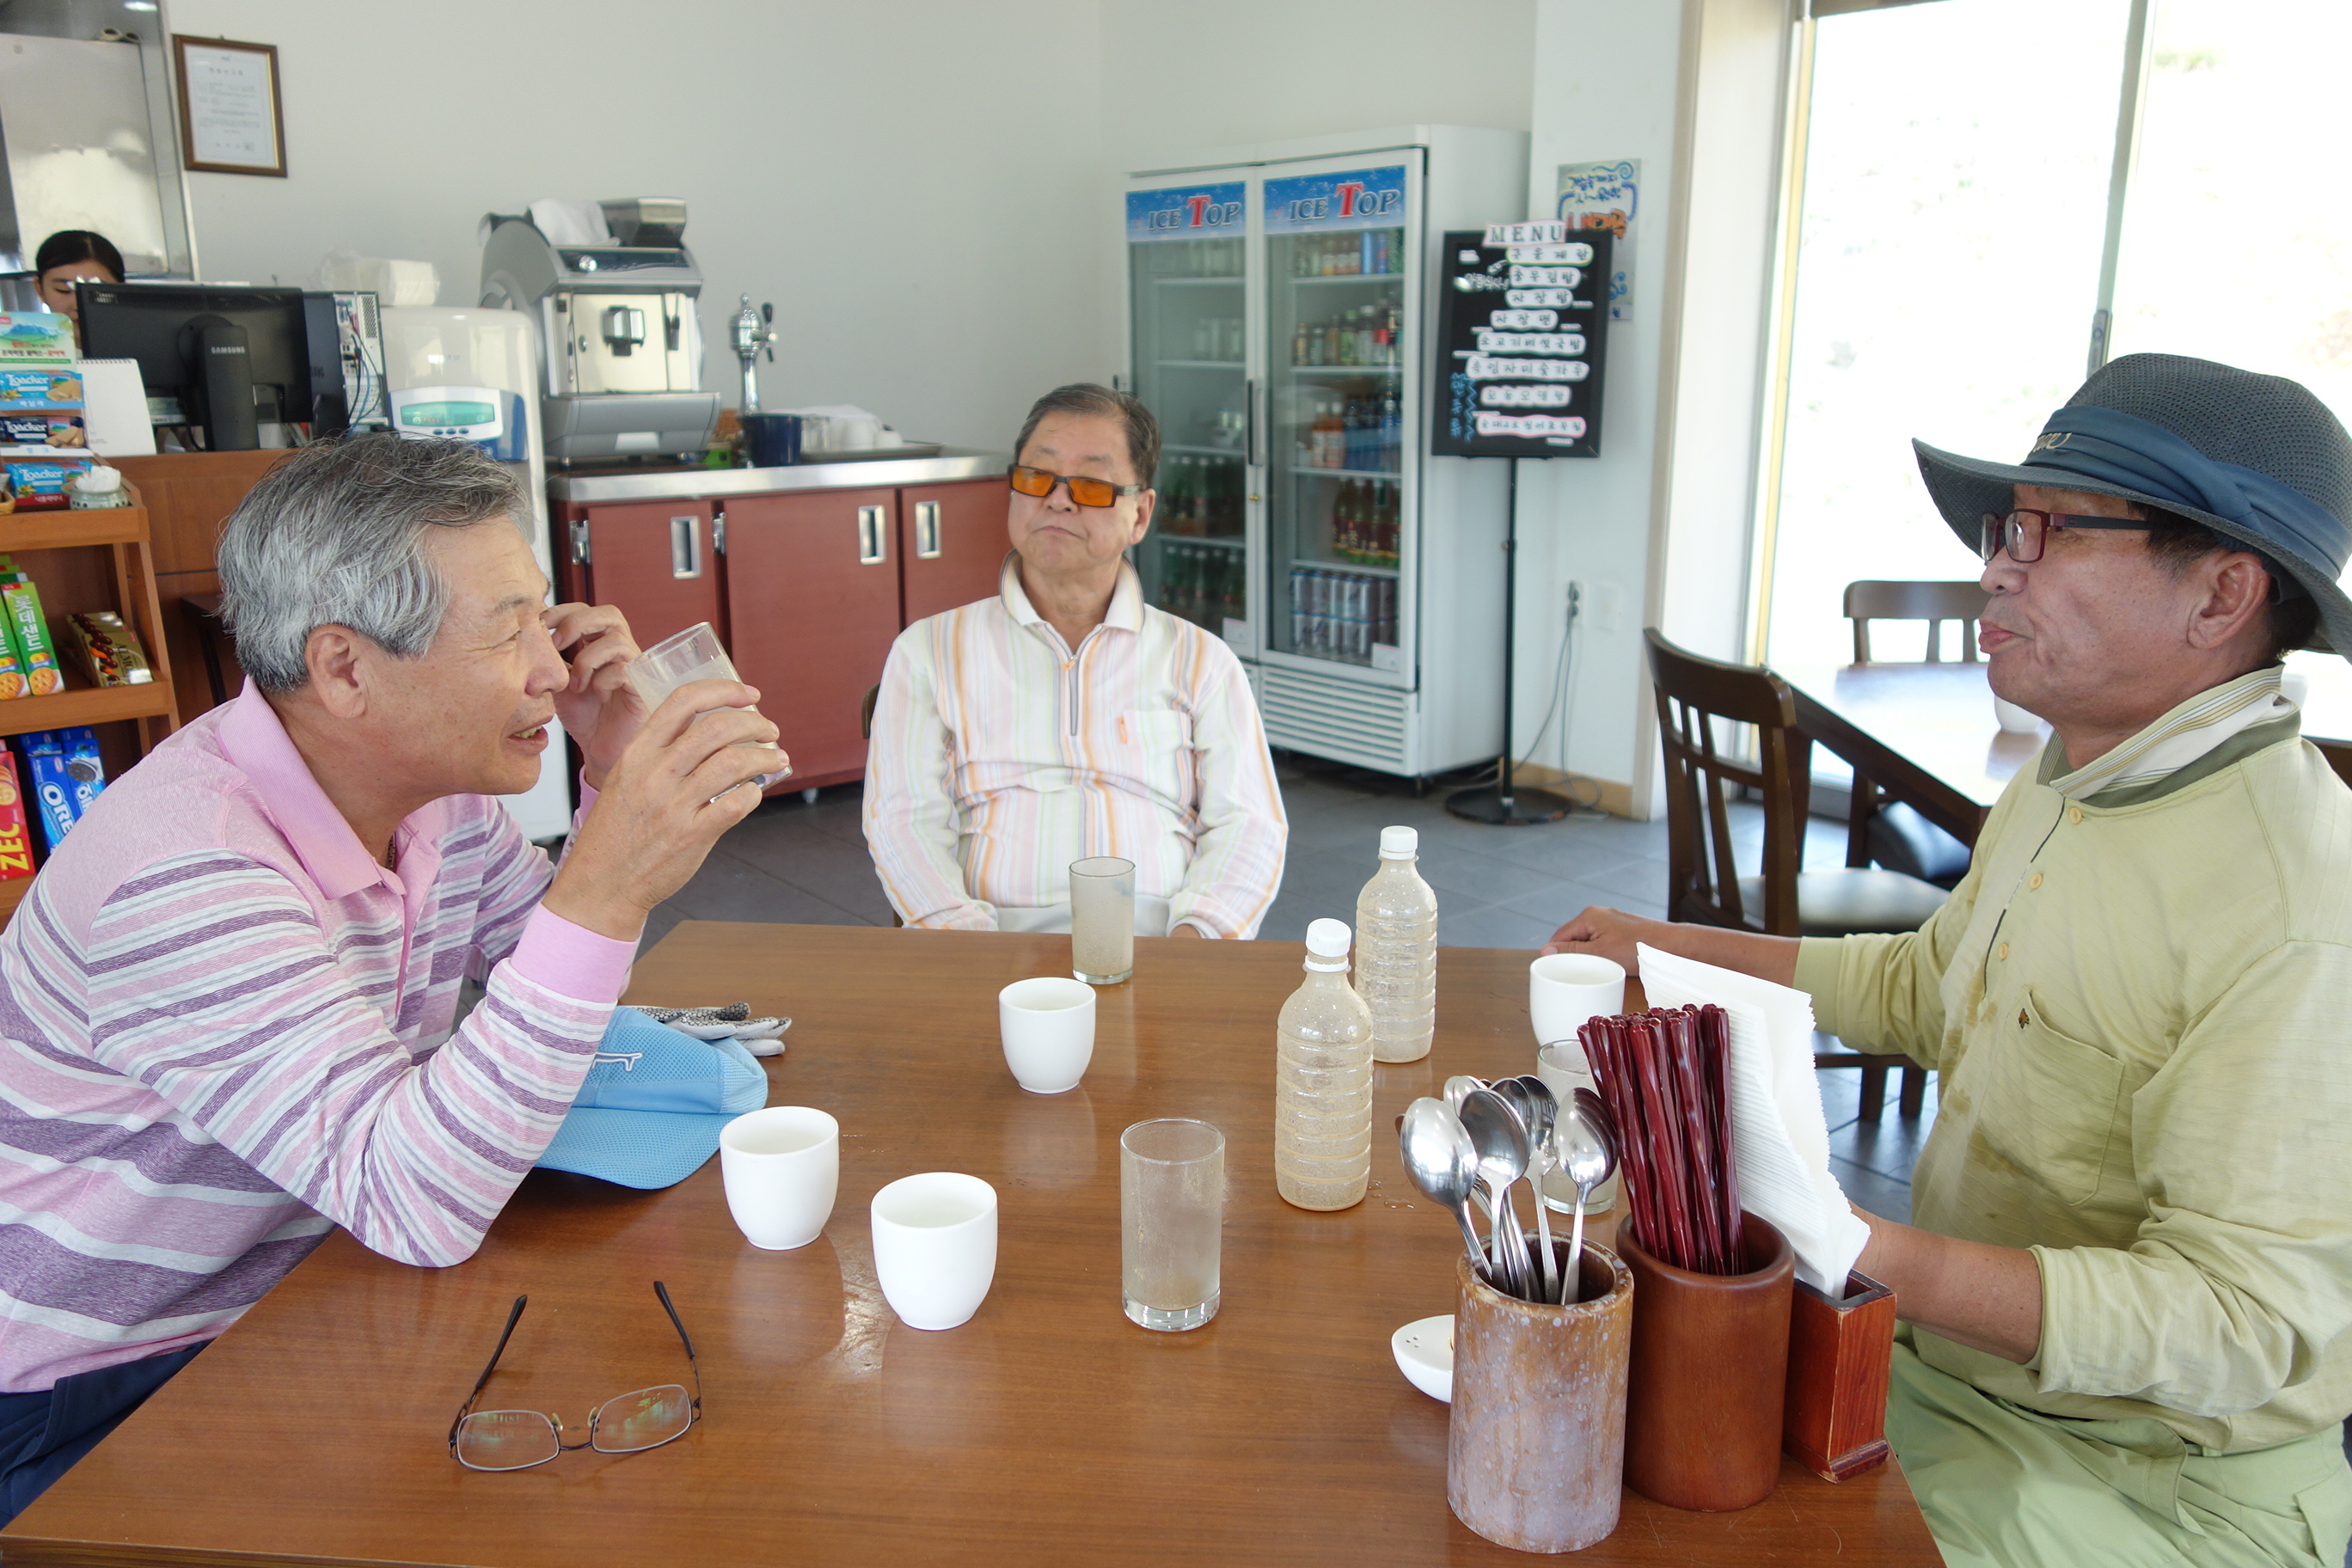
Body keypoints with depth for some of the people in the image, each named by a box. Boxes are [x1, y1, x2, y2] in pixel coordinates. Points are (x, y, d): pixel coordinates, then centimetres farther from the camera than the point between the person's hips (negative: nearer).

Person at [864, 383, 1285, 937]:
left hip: (1157, 940, 1)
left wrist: (1191, 940, -12)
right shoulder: (928, 651, 14)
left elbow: (1248, 827, 7)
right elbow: (903, 821, 5)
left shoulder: (1202, 661, 15)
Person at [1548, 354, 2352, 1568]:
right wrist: (1675, 948, 21)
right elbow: (1922, 987, 19)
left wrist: (1876, 1259, -41)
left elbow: (2241, 1319, -29)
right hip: (1949, 1358, 8)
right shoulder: (2057, 790, 3)